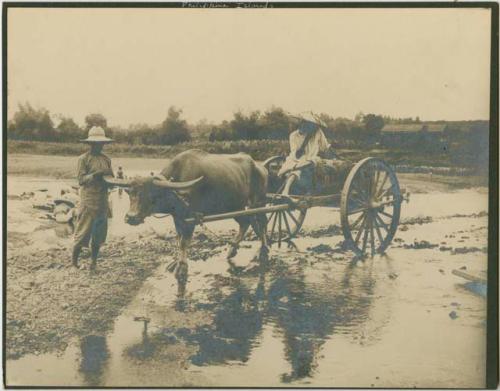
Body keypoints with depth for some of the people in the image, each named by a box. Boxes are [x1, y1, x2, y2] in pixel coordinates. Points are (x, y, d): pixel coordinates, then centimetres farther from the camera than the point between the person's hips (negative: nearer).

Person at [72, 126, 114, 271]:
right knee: (83, 232, -2)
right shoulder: (83, 159, -3)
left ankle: (93, 262, 18)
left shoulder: (106, 159, 13)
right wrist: (95, 175, -23)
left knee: (99, 233, 8)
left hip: (103, 202, 5)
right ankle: (74, 261, 12)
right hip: (88, 201, -5)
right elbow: (81, 179, -10)